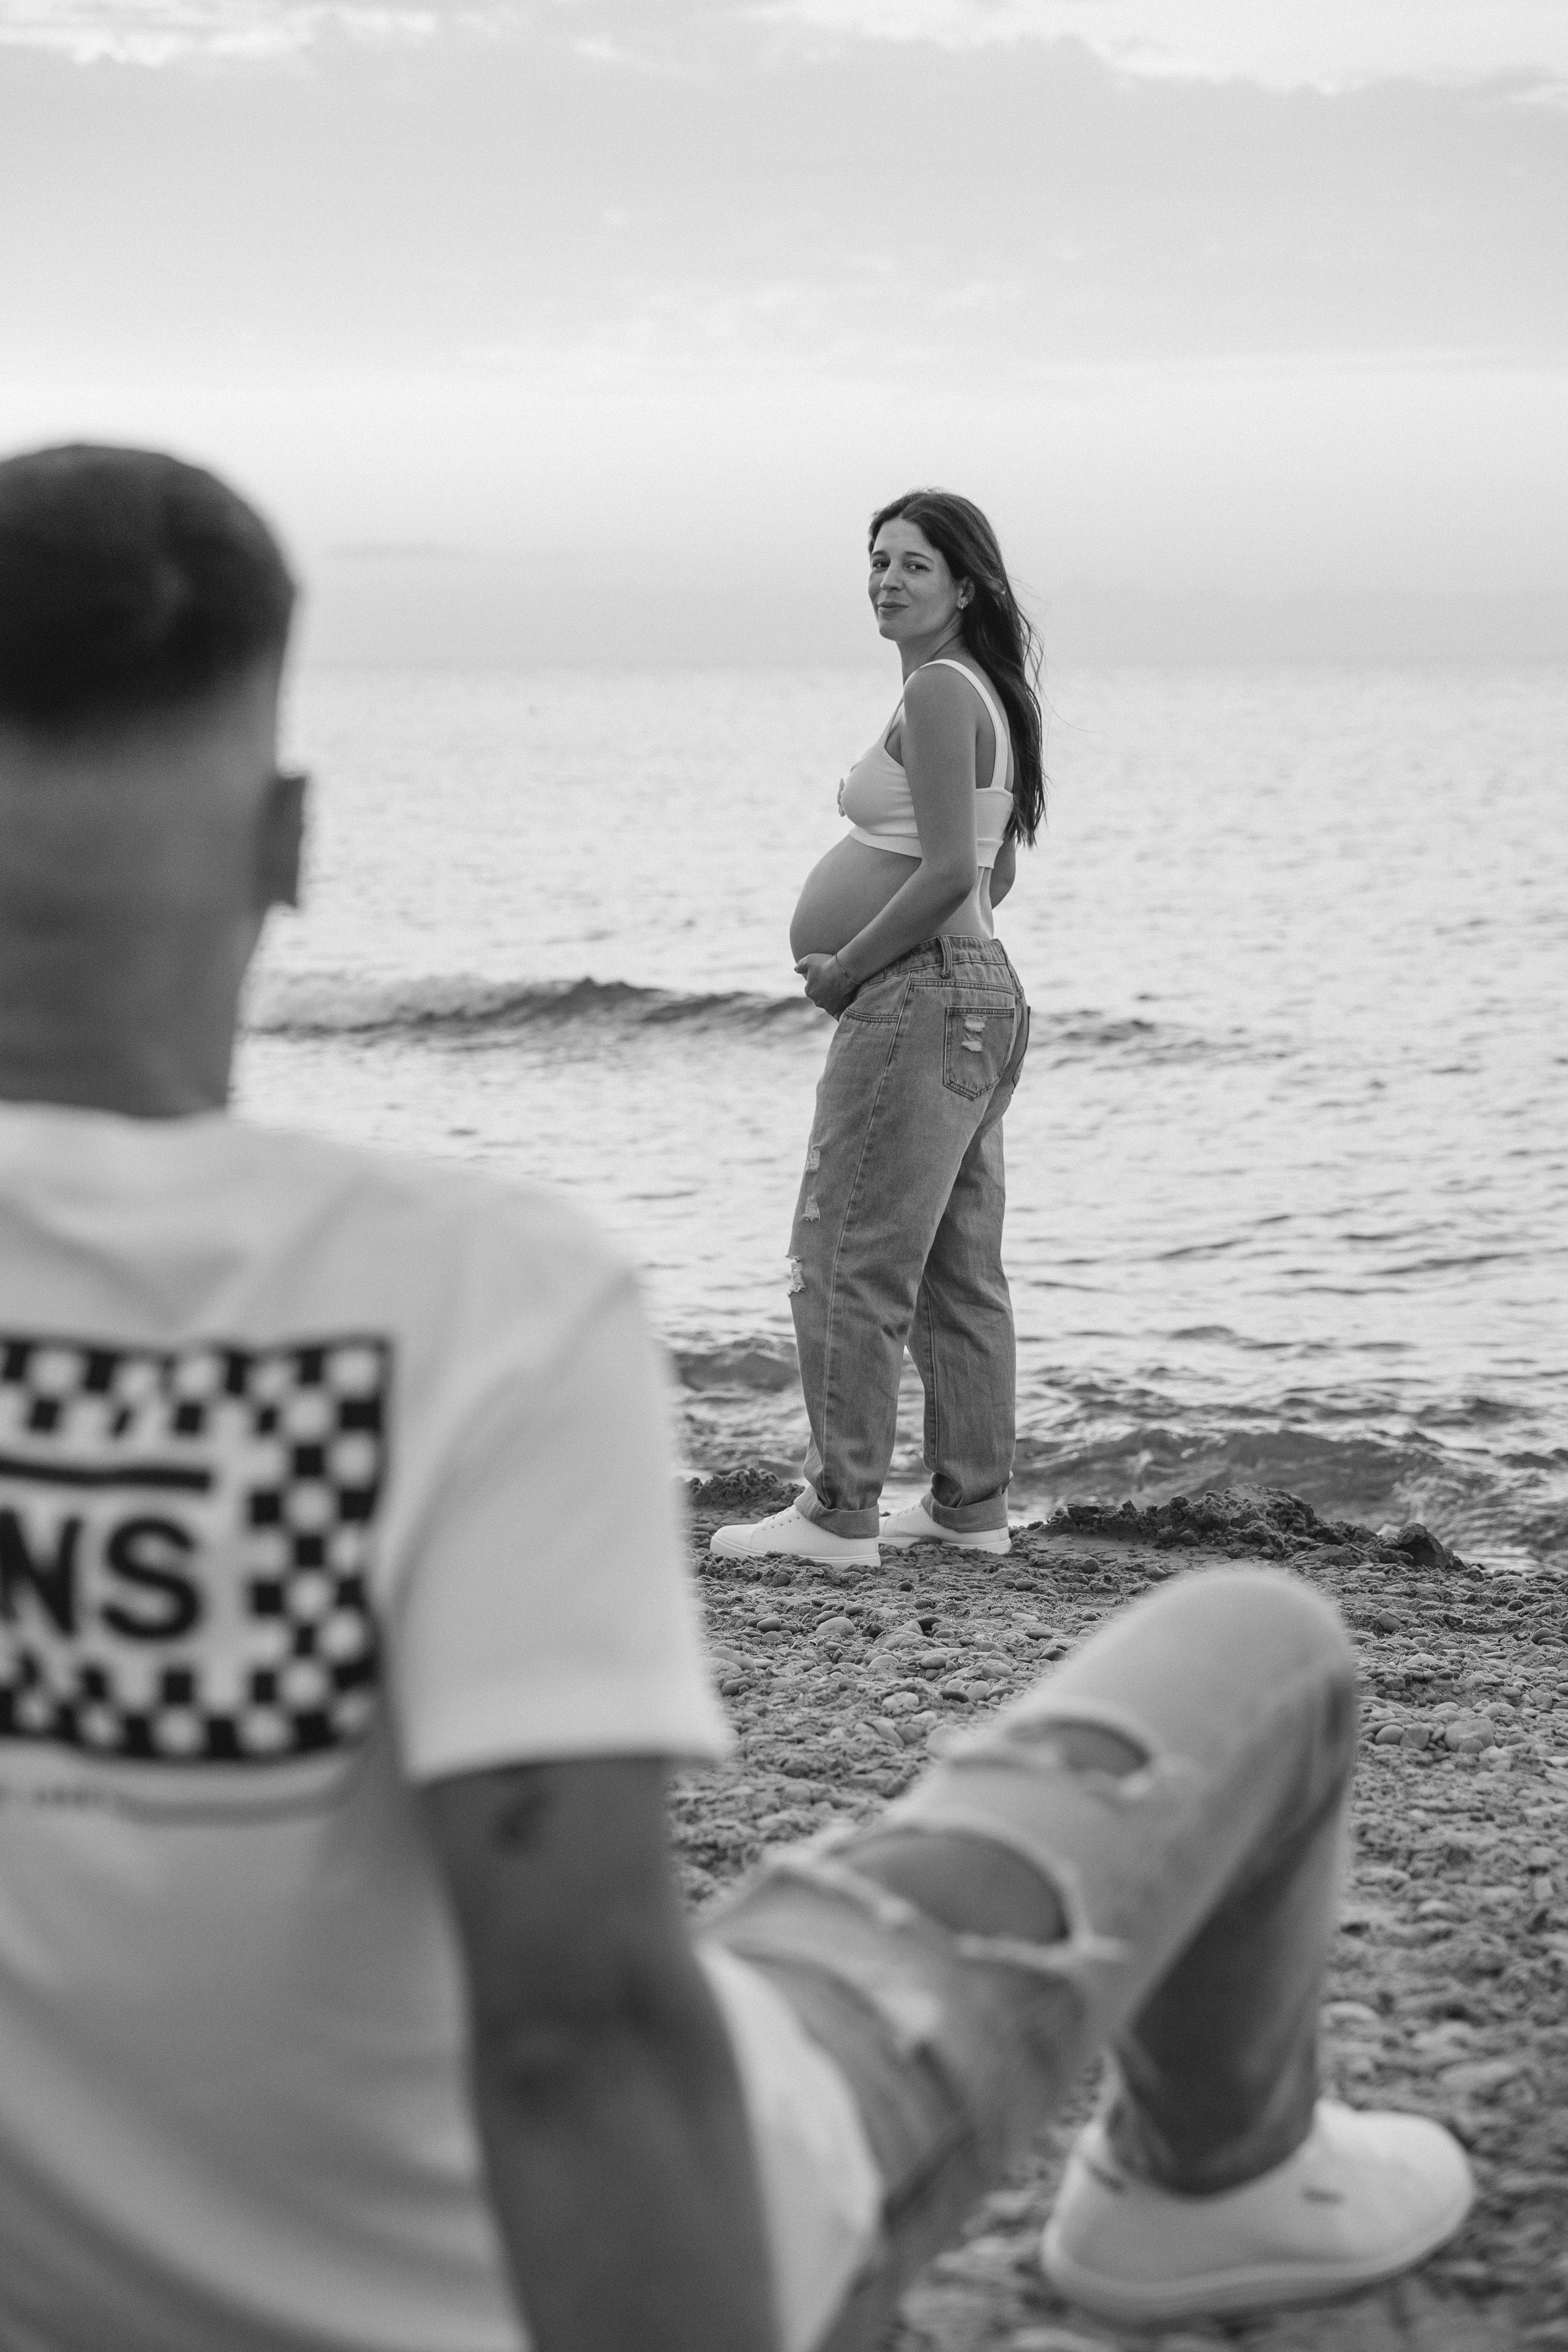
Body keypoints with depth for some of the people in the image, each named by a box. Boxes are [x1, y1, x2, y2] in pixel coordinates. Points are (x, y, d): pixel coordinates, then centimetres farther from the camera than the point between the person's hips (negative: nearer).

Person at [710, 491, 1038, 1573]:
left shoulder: (938, 691, -14)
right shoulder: (985, 691, 16)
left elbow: (949, 873, -23)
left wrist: (845, 969, -13)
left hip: (920, 999, -11)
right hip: (983, 988, 11)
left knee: (848, 1259, -6)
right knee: (960, 1270, 13)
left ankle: (839, 1514, -3)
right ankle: (972, 1504, 19)